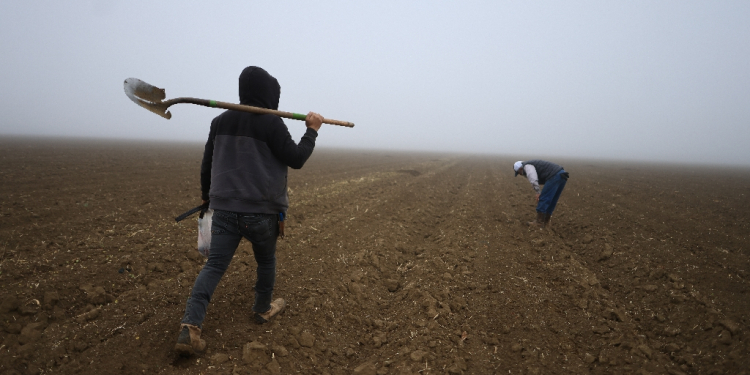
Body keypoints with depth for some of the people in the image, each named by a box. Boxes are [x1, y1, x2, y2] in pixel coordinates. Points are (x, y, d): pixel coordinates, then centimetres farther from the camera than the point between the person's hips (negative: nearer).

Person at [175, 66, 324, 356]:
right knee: (266, 261, 19)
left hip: (224, 208, 4)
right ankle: (263, 310, 36)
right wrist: (312, 130, 5)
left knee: (214, 265, 3)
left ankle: (190, 328, -9)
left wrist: (207, 196, 28)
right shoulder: (271, 123, -10)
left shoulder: (221, 121, 9)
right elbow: (296, 159, -6)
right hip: (261, 210, -4)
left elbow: (206, 164, 14)